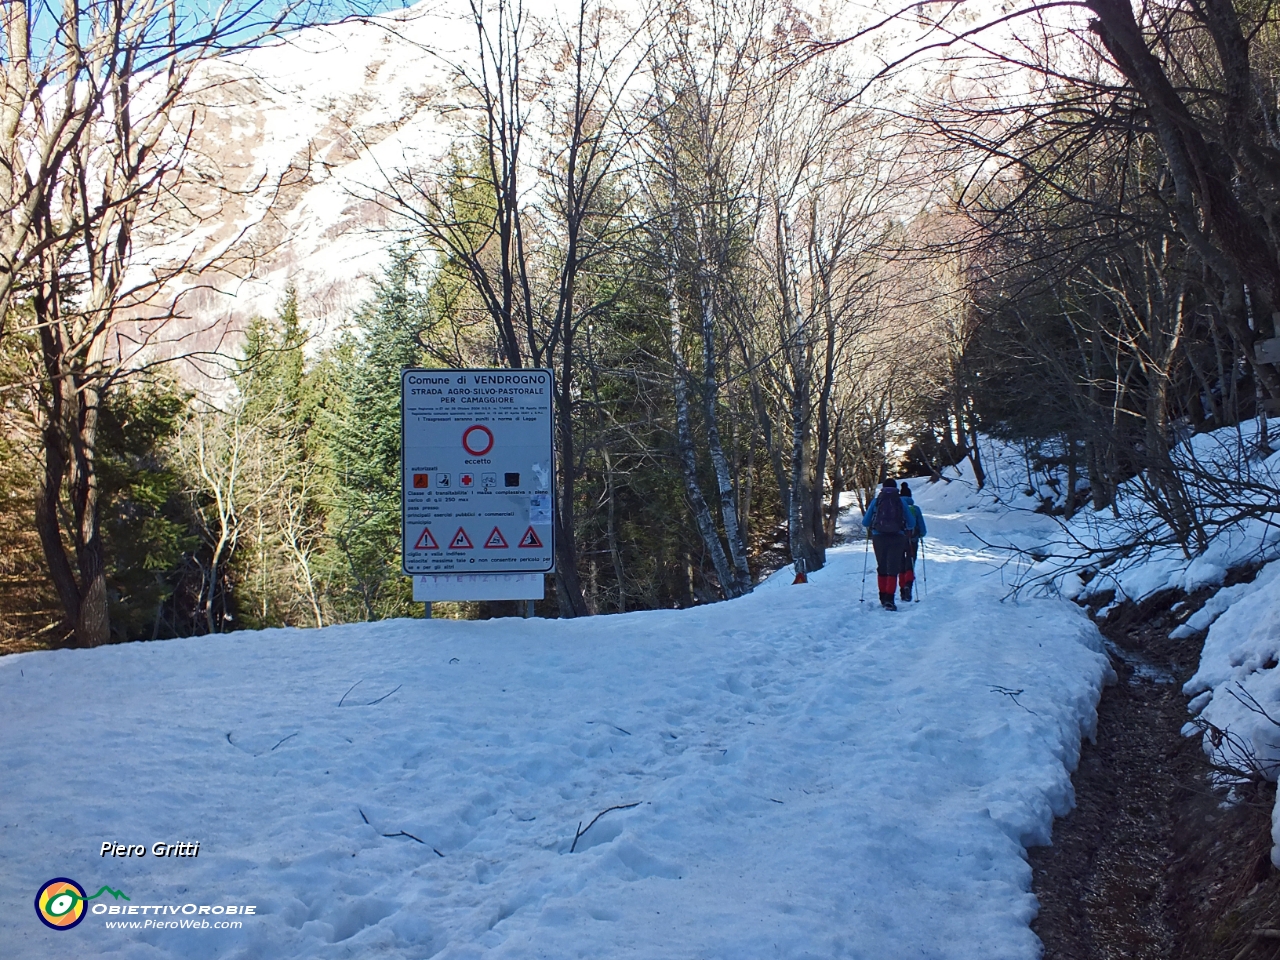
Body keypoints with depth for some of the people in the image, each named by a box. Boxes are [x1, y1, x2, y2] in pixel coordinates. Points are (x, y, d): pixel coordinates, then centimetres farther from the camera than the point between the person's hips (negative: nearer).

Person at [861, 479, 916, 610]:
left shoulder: (876, 501, 5)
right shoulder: (901, 501, 4)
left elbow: (865, 522, 7)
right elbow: (912, 523, 6)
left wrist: (871, 528, 30)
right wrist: (906, 530, 28)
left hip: (878, 537, 1)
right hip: (897, 538, -1)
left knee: (882, 568, 16)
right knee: (893, 569, -2)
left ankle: (883, 598, 19)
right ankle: (889, 599, -15)